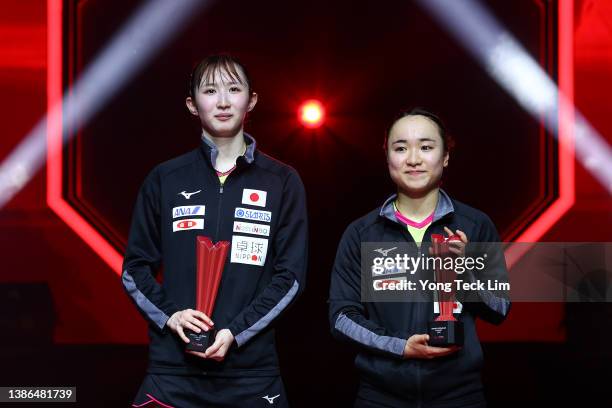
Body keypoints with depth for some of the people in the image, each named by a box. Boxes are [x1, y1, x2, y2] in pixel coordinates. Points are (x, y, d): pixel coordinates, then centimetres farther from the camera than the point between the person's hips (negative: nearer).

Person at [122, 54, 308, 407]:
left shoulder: (283, 182, 4)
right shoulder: (164, 180, 6)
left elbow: (291, 274, 0)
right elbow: (136, 267, 9)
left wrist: (235, 332, -11)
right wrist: (169, 315, -8)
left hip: (252, 371, -1)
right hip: (173, 369, 1)